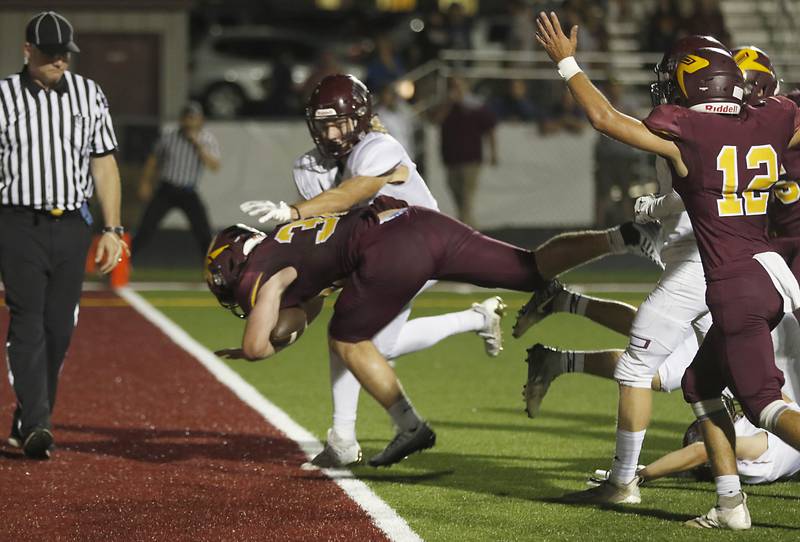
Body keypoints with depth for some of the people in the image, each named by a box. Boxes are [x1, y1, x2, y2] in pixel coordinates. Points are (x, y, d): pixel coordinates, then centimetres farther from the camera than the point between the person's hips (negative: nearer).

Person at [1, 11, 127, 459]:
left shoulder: (89, 95, 8)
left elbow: (104, 164, 11)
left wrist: (112, 229, 6)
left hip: (72, 225, 3)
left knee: (60, 328, 4)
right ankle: (36, 426, -18)